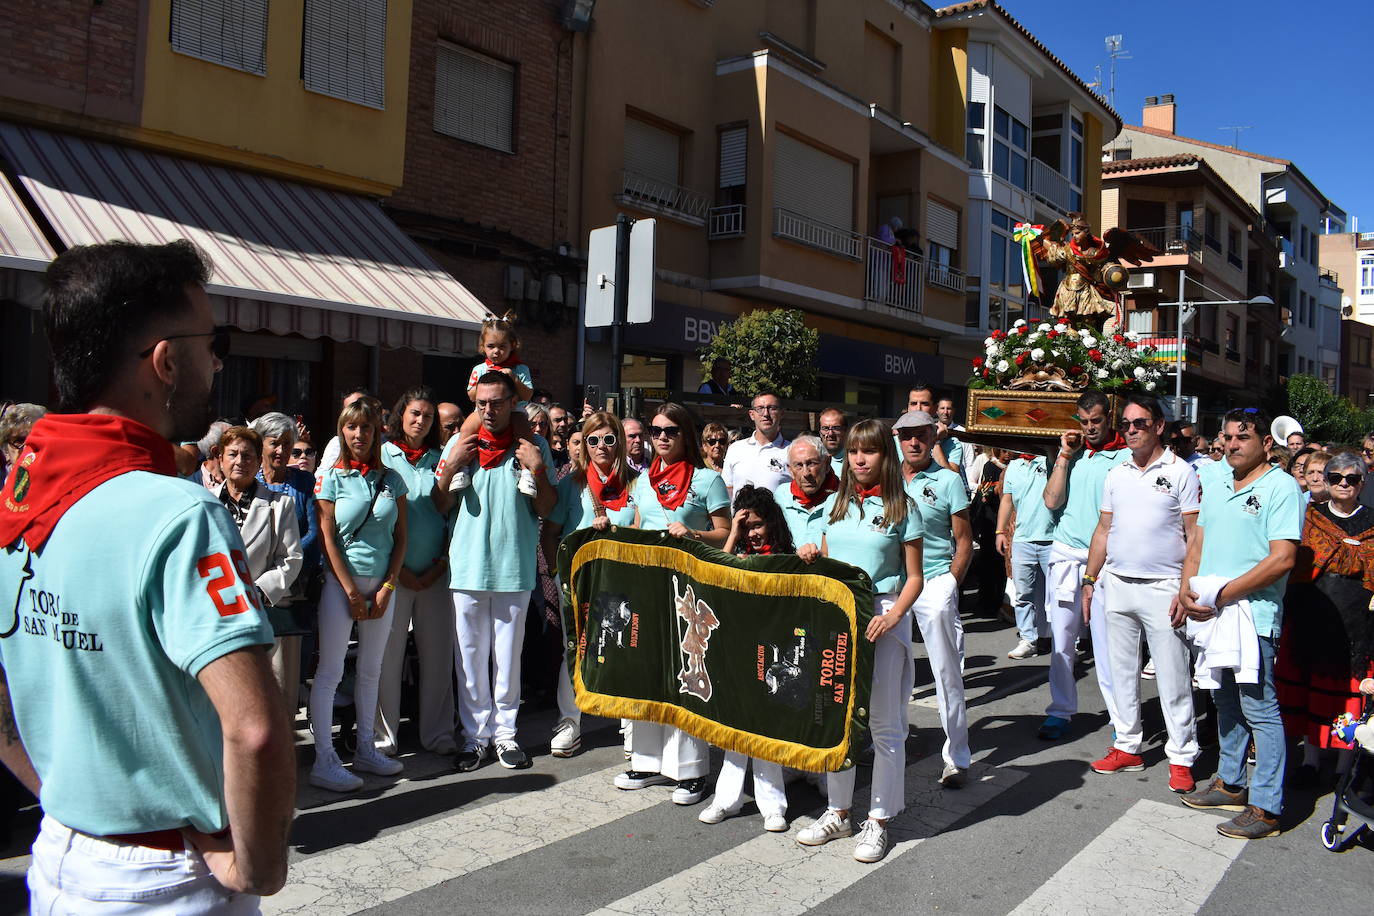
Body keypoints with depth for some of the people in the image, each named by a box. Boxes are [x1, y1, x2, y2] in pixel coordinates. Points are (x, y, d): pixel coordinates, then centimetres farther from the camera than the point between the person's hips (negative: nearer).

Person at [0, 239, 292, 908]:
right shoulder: (178, 515, -26)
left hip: (56, 860, 7)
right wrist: (257, 868, -19)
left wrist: (64, 802, 14)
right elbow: (254, 729, -34)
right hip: (165, 884, -7)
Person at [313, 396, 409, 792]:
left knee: (371, 670, 11)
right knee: (330, 671, -3)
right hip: (341, 581, -4)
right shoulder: (332, 477, -2)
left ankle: (366, 750, 21)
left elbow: (400, 537, 8)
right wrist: (352, 591, -9)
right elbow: (327, 538, -5)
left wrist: (388, 587, -2)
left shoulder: (391, 479, 7)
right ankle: (324, 761, 3)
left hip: (382, 583, 4)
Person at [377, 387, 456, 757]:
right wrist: (397, 569, -6)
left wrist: (441, 564, -1)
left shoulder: (439, 459, 9)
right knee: (388, 653, 1)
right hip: (393, 570, -2)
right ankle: (385, 736, 13)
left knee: (438, 653, 6)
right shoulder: (383, 455, 2)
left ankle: (437, 734, 17)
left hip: (435, 572, 2)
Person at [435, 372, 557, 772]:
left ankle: (505, 732, 20)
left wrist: (538, 470, -12)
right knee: (471, 656, 7)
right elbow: (440, 507, 7)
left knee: (508, 656, 7)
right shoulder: (460, 443, 6)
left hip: (514, 566, -1)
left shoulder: (533, 446, 2)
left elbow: (547, 509, 2)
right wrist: (450, 467, -8)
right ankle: (476, 735, 19)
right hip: (467, 565, 1)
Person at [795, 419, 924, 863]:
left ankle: (878, 821, 16)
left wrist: (892, 615, -16)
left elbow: (913, 578, -2)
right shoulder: (835, 504, 12)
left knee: (884, 723, 3)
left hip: (882, 618, -4)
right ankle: (837, 812, 24)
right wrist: (809, 558, -2)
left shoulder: (902, 509, -1)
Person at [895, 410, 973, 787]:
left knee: (947, 674, 0)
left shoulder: (948, 480, -1)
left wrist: (949, 586, -7)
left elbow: (964, 543, 1)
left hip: (935, 583, -3)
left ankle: (956, 758, 9)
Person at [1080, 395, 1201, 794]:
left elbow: (1195, 535, -7)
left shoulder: (1181, 472, -4)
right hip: (1117, 585, 5)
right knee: (1122, 671, 11)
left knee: (1173, 678, 0)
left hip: (1162, 588, -5)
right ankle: (1127, 747, 21)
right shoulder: (1115, 475, 12)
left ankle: (1182, 757, 9)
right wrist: (1089, 579, 10)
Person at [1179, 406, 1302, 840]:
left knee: (1259, 707, -3)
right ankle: (1231, 783, 31)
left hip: (1253, 615, -8)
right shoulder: (1216, 487, 14)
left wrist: (1221, 594, -18)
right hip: (1210, 611, 8)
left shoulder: (1280, 487, -9)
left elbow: (1282, 559, -18)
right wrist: (1188, 591, 0)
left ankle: (1266, 807, 5)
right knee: (1225, 702, 18)